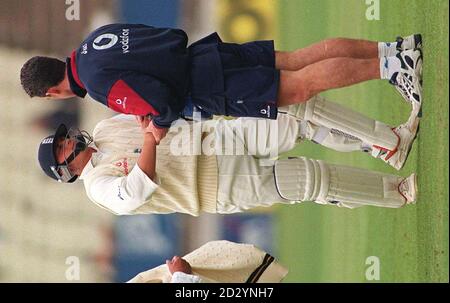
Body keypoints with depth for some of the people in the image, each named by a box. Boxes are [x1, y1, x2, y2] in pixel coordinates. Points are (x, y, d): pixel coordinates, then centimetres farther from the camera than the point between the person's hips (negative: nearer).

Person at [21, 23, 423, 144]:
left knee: (303, 84, -6)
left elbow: (160, 105, -25)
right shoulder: (97, 35, 8)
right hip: (210, 51, 8)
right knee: (301, 60, 9)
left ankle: (390, 67, -11)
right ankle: (390, 50, 8)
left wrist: (158, 127, -3)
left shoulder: (101, 85, -19)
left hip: (211, 89, -8)